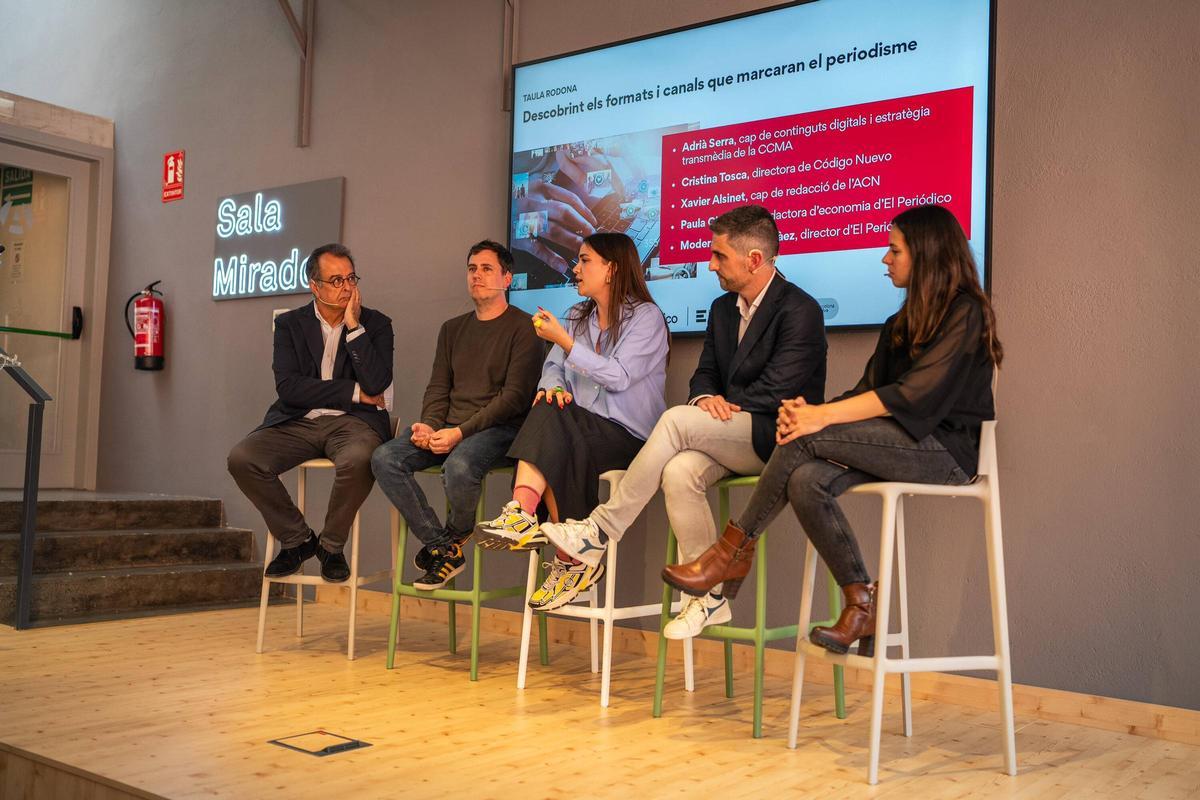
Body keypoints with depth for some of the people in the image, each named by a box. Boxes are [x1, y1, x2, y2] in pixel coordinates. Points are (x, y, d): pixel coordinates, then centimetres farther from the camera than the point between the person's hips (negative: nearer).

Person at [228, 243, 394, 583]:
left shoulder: (375, 324, 7)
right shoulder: (289, 324, 9)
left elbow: (377, 384, -10)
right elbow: (288, 388, -6)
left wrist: (354, 326, -9)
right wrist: (353, 392, -9)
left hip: (351, 422, -2)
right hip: (297, 423, 2)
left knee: (358, 460, -37)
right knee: (241, 458, -23)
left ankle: (331, 545, -8)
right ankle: (297, 539, -1)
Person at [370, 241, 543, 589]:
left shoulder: (522, 328, 0)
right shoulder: (452, 329, 22)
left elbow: (514, 397, -10)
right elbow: (438, 388, 17)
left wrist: (461, 432, -18)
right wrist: (429, 425, -6)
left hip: (497, 429, -6)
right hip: (447, 428, 6)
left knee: (459, 466, -37)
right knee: (384, 458, -18)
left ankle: (455, 538, -4)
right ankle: (442, 547, -12)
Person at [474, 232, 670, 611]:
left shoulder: (645, 317, -3)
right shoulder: (577, 316, 20)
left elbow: (619, 376, -17)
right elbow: (553, 367, 13)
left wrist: (565, 341, -17)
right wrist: (552, 387, -11)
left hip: (628, 434, -5)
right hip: (581, 429, 5)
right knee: (548, 409, -30)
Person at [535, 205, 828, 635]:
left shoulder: (800, 310, -10)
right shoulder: (722, 308, 16)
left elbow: (775, 392, -16)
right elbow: (704, 374, 16)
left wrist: (720, 407, -7)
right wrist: (707, 399, -8)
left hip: (777, 439, -7)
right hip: (729, 438, 7)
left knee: (678, 419, -28)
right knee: (679, 471, -27)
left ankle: (601, 530, -19)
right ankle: (710, 595, -17)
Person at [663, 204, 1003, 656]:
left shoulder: (966, 313, -6)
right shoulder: (904, 321, 21)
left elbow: (914, 394, -18)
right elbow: (870, 388, 10)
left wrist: (823, 416, -24)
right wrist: (810, 411, -10)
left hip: (945, 451, -7)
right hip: (898, 447, 7)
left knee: (809, 439, -26)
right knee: (806, 480, -23)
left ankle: (735, 549, -14)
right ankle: (861, 603, -14)